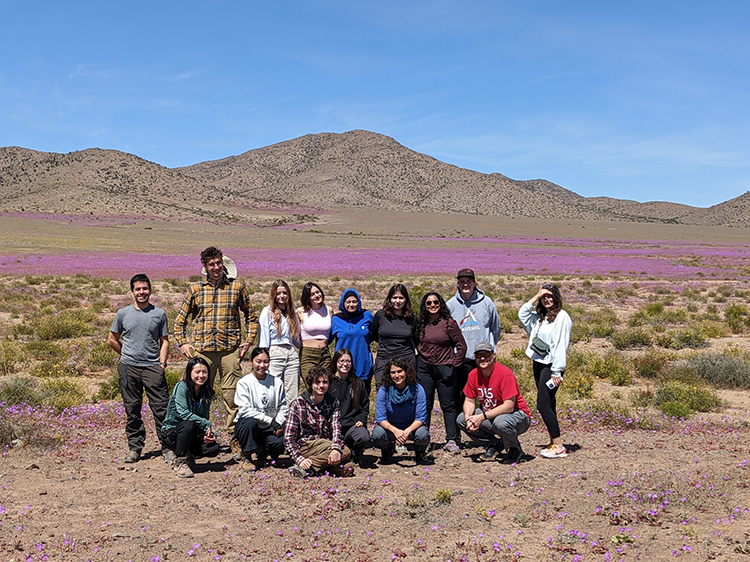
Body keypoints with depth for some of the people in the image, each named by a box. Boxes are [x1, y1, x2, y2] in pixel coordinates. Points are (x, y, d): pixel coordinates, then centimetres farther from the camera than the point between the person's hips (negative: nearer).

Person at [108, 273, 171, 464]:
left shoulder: (159, 314, 6)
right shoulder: (123, 314, 7)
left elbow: (164, 341, 9)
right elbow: (112, 340, 16)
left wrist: (162, 363, -2)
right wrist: (128, 355, 12)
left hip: (153, 367, -1)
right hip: (129, 368, 1)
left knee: (161, 408, -6)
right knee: (132, 409, 6)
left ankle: (167, 447, 1)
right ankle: (134, 447, 16)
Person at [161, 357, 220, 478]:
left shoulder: (206, 392, 3)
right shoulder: (182, 387, -16)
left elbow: (204, 418, 6)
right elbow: (183, 413, -27)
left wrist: (210, 433, -14)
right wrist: (207, 424, -26)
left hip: (192, 434, 5)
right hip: (172, 433, -5)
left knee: (213, 448, -19)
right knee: (188, 424, -37)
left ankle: (187, 454, 10)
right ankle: (179, 462, -19)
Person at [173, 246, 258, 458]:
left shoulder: (237, 287, 8)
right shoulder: (195, 289, 9)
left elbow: (251, 316, 16)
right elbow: (180, 319, 16)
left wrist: (248, 341, 6)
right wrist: (182, 343, 6)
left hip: (230, 350, -1)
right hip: (201, 351, 1)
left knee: (233, 397, -2)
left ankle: (236, 442, 7)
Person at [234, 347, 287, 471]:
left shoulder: (277, 382, 4)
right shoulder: (244, 382, -8)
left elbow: (282, 406, 7)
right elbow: (245, 409, -17)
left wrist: (279, 424, -13)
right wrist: (270, 420, -21)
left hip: (268, 428, 3)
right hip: (247, 425, -2)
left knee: (280, 443, -27)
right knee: (250, 422, -37)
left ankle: (262, 450, 11)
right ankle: (246, 456, -11)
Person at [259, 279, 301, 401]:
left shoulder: (291, 313, 18)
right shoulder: (267, 312, 2)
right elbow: (263, 341, -3)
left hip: (291, 353, 5)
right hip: (275, 353, -5)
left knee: (293, 397, 2)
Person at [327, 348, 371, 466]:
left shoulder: (358, 384, 17)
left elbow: (365, 406, 21)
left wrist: (361, 420, 2)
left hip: (352, 425, 2)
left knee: (364, 437, -31)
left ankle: (355, 453, 5)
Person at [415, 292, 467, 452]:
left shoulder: (449, 323, -5)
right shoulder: (421, 325, 6)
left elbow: (461, 346, -3)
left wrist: (454, 364, -6)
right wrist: (419, 361, 8)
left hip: (444, 369, -3)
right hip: (424, 369, 3)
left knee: (448, 406, 2)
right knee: (424, 405, 7)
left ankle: (451, 440, 10)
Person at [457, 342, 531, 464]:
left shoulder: (505, 374, -23)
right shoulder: (473, 374, -3)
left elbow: (509, 406, -27)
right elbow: (469, 401, 3)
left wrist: (483, 416, -31)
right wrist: (468, 418, -20)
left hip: (517, 415, -7)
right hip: (490, 415, 7)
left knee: (500, 422, -39)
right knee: (461, 419, -8)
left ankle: (515, 450, -5)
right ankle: (494, 445, 7)